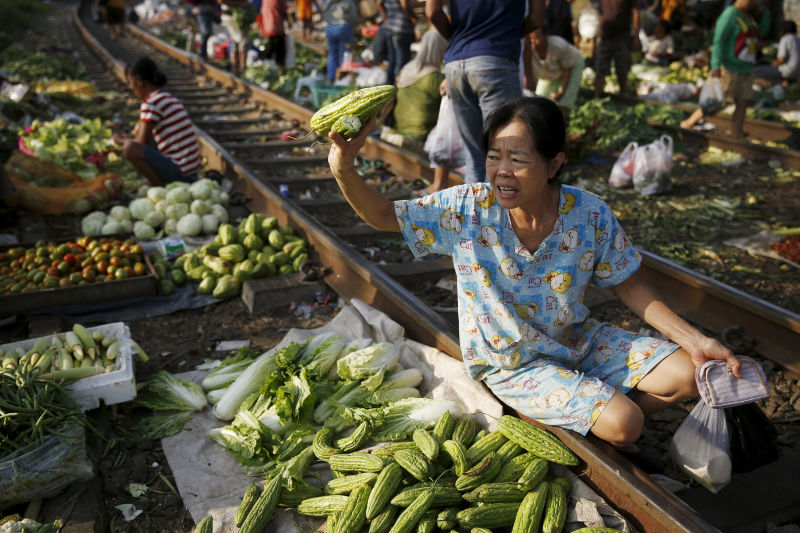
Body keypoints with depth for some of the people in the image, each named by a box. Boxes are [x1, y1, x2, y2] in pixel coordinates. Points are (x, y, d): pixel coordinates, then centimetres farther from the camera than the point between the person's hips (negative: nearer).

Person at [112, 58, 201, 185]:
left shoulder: (150, 104, -14)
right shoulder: (169, 98, 13)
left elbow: (141, 143, -10)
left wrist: (122, 140, 8)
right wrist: (128, 138, 27)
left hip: (180, 172, -9)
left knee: (129, 148, -21)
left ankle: (161, 186, -6)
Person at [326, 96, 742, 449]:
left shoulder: (591, 215, -15)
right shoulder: (468, 210, -19)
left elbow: (628, 286, -3)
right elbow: (383, 216, -14)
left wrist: (694, 340, -8)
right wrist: (344, 169, -33)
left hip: (579, 340, 4)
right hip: (511, 363, -3)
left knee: (688, 376, -5)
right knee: (623, 423, -20)